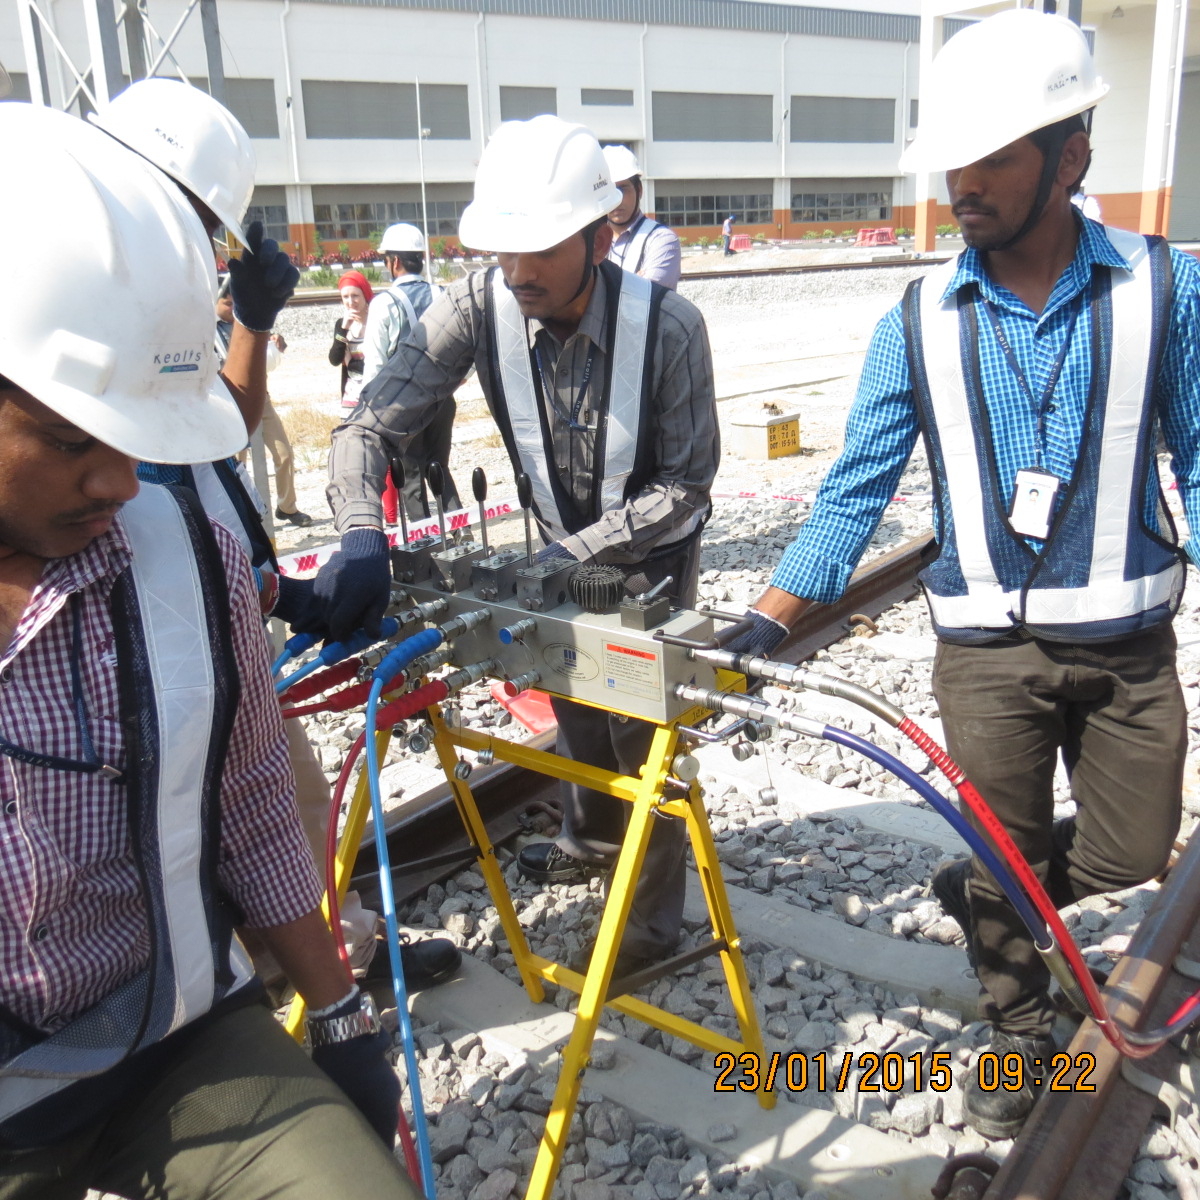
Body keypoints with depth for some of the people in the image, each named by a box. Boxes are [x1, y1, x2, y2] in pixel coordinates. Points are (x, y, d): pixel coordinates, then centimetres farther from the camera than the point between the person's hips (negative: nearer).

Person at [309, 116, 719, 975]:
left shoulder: (668, 326, -32)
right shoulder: (480, 306, -25)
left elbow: (686, 484, -24)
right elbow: (374, 422, -26)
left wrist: (578, 551, -34)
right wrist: (362, 535, -43)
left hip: (653, 552, -4)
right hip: (563, 547, 4)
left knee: (643, 729, 1)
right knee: (575, 707, 21)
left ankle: (653, 919, 22)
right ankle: (594, 838, 50)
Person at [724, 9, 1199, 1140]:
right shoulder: (921, 323, -5)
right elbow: (855, 490, -5)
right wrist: (770, 619, -14)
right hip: (987, 648, 0)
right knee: (1007, 856, 10)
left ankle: (979, 893, 42)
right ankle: (1020, 1038, 36)